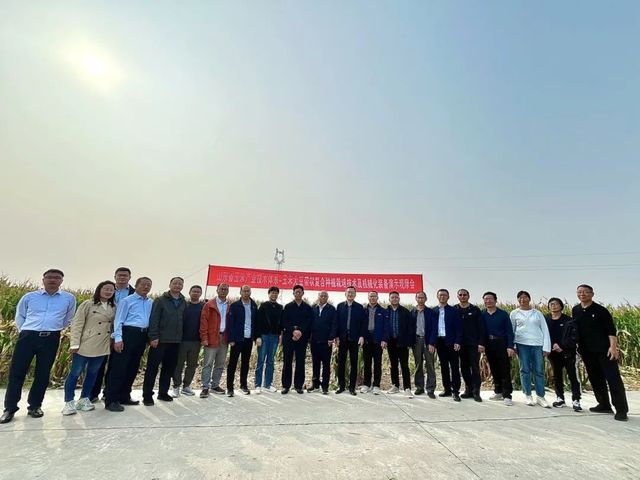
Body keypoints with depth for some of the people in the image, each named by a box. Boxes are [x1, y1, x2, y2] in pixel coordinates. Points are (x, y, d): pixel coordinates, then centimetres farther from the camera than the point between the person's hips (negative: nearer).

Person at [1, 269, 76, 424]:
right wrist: (25, 332, 9)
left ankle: (35, 406, 21)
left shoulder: (69, 298, 5)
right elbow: (19, 317, 17)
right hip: (28, 336, 0)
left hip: (51, 340, 0)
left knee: (43, 374, 6)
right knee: (16, 372, 0)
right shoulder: (29, 297, 7)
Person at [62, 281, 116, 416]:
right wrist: (75, 344, -14)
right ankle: (69, 402, 18)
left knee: (92, 373, 14)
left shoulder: (113, 307, 6)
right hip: (85, 345, -5)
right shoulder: (87, 304, -9)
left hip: (102, 347, 5)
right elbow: (77, 324, -10)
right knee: (75, 373, 4)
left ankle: (84, 400, 27)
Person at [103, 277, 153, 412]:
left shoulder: (151, 303, 13)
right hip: (128, 333, -6)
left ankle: (124, 396, 26)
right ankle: (111, 400, 6)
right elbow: (119, 320, -7)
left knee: (133, 367, 13)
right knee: (119, 367, -3)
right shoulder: (127, 301, -2)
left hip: (143, 336, 6)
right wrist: (118, 338, -15)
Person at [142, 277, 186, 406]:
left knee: (169, 368, 11)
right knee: (152, 368, 2)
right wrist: (154, 337, -15)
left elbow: (183, 320, 11)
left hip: (176, 341, 5)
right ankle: (147, 395, 13)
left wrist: (181, 336, 7)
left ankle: (163, 392, 25)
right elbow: (154, 320, -10)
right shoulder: (160, 300, -4)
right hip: (160, 340, -4)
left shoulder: (183, 302, 9)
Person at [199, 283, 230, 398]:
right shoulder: (209, 304, -1)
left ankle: (215, 385, 24)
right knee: (208, 364, -1)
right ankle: (205, 387, 7)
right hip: (212, 338, -4)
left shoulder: (231, 306, 10)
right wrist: (204, 338, -11)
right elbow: (204, 322, -5)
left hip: (224, 338, 4)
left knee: (220, 364, 12)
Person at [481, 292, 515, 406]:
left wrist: (510, 347, -14)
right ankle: (498, 392, 25)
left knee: (505, 371, -1)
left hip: (502, 344, -3)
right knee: (494, 370, 12)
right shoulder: (482, 315, 3)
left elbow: (509, 331, -5)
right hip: (489, 345, 3)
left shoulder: (503, 314, -3)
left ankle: (507, 396, 5)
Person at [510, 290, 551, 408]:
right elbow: (511, 330, 9)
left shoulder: (537, 313, 9)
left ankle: (540, 397, 12)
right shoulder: (514, 313, 7)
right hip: (522, 344, -1)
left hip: (538, 344, 1)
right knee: (525, 370, 2)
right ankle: (528, 396, 12)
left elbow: (545, 330, 7)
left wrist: (546, 347, -1)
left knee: (539, 371, 2)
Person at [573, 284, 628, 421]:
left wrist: (613, 346, -19)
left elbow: (611, 330, -10)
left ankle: (621, 409, 3)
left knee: (613, 378, -5)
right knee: (595, 379, 11)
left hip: (604, 350, -5)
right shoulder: (575, 311, 5)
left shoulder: (601, 310, -8)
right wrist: (576, 347, 10)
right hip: (587, 352, 5)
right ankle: (604, 405, 22)